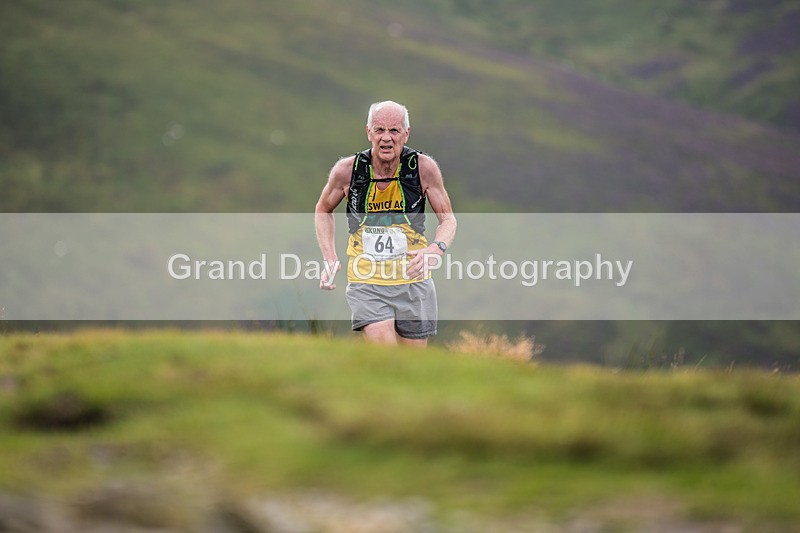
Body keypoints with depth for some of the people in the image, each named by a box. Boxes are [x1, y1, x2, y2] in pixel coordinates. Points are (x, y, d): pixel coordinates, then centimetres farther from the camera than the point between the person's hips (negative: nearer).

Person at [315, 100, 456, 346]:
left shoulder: (424, 167, -9)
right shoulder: (347, 170, -8)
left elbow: (448, 219, 1)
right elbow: (323, 210, 12)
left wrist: (436, 248, -22)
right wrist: (330, 259, -2)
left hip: (413, 282, 1)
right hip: (366, 284, -1)